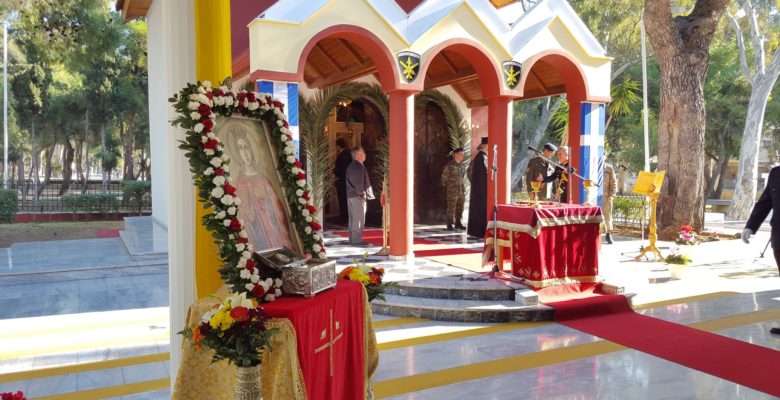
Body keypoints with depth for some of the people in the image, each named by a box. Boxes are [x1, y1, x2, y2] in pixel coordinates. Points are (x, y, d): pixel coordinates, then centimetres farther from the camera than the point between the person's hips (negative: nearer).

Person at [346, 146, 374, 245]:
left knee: (352, 218, 13)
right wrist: (362, 193, -8)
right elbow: (359, 182, -19)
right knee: (359, 219, -5)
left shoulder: (350, 166, 14)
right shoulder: (359, 166, -15)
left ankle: (352, 239, 18)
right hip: (358, 196, -9)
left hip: (350, 195, 9)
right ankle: (357, 240, -3)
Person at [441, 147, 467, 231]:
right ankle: (449, 225, 2)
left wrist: (463, 187, 15)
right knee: (451, 208, -4)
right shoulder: (449, 165, -7)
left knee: (460, 208, 9)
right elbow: (444, 177, -2)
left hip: (461, 190, 6)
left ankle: (458, 223, 20)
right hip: (452, 191, -6)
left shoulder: (463, 165, 10)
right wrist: (445, 188, 0)